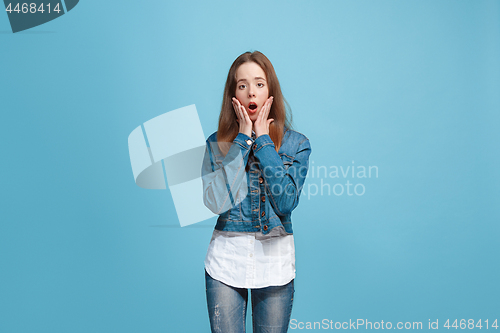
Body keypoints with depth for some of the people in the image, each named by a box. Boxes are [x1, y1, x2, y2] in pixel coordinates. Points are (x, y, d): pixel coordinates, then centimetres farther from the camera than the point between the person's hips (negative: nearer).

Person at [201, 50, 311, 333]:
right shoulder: (217, 143, -1)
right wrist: (243, 139, -14)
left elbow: (286, 203, -17)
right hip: (226, 259, 0)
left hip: (275, 260, 0)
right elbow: (216, 202, -16)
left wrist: (263, 140, -14)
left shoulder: (296, 144, -2)